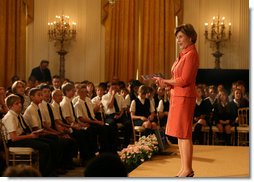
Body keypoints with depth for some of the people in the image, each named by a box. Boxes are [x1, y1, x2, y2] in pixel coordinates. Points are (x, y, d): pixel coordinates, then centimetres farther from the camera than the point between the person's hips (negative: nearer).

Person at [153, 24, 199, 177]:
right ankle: (184, 168, 16)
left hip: (184, 97, -10)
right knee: (180, 134, 10)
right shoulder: (183, 54, 17)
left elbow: (184, 80, -17)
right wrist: (165, 83, 1)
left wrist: (165, 81, -8)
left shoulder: (191, 54, -11)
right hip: (178, 96, 10)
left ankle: (188, 170, 0)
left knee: (184, 133, -6)